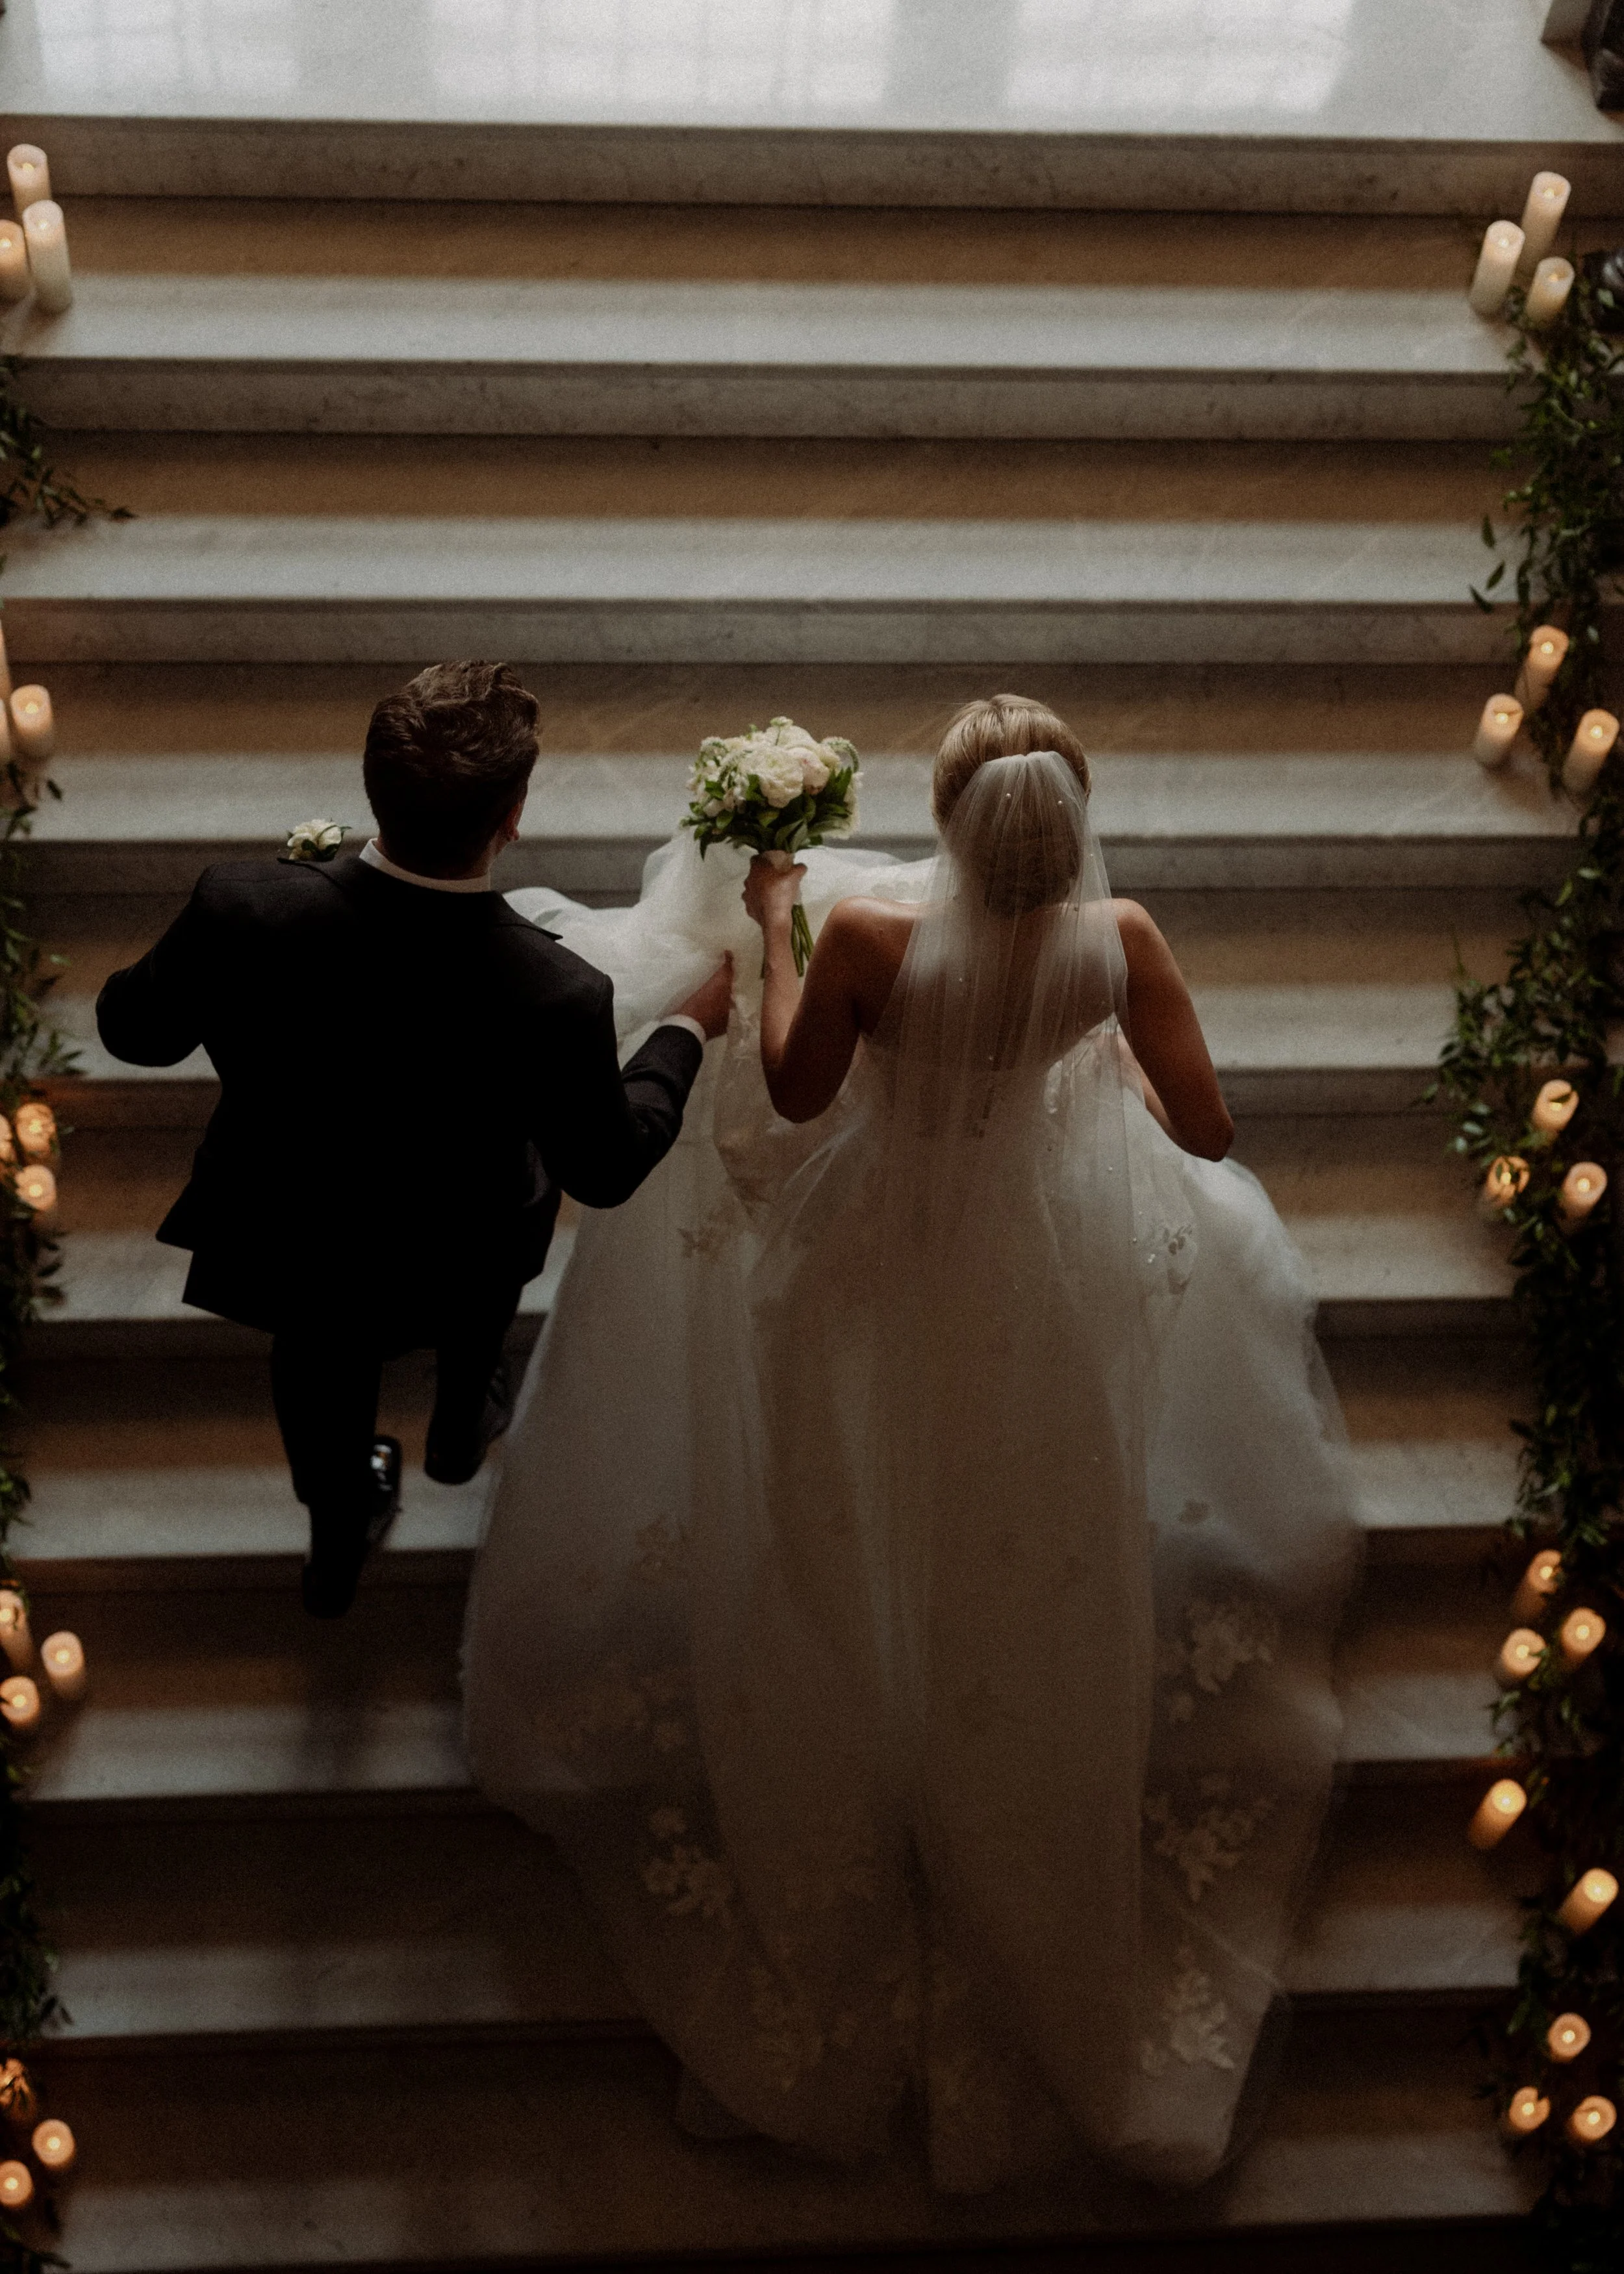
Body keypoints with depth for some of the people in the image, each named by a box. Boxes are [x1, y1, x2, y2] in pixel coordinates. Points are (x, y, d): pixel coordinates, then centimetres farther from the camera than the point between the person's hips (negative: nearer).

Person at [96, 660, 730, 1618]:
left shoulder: (240, 911, -35)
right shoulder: (556, 998, -39)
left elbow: (134, 1030, -13)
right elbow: (607, 1169, -18)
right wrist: (688, 1031, -2)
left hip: (284, 1244, 1)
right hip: (454, 1265, -1)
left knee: (325, 1368, 34)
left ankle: (338, 1545, 62)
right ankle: (462, 1427, 65)